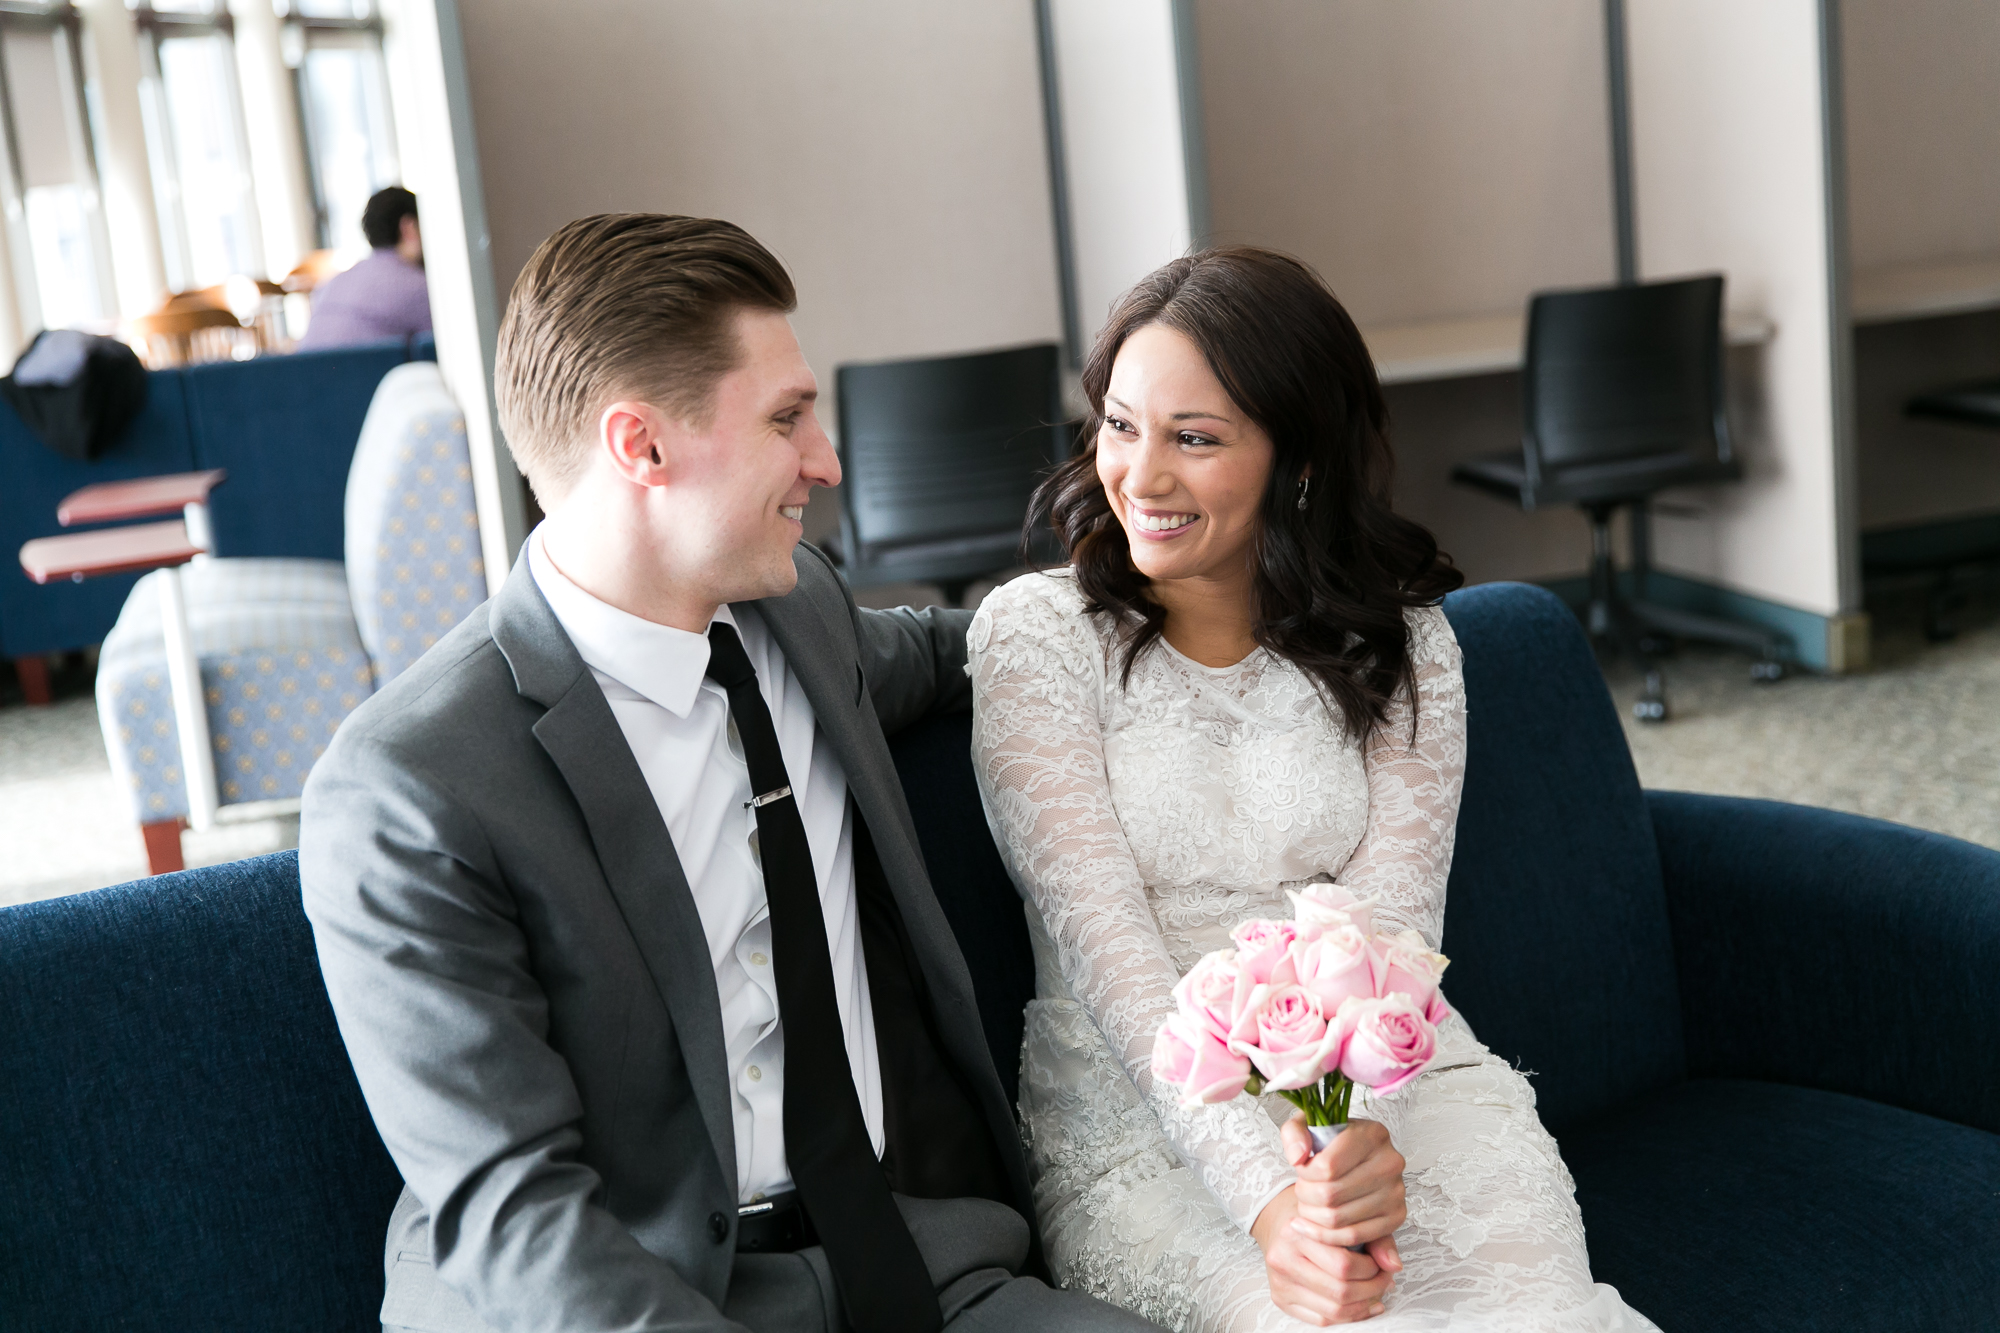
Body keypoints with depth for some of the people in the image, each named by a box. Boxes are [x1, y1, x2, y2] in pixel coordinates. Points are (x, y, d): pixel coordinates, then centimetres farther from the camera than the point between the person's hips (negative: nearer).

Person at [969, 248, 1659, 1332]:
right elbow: (1106, 945, -13)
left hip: (1390, 1079, 3)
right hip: (1145, 1125, -2)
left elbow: (1390, 929, -5)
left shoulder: (1400, 642, 4)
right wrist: (1264, 1192, -24)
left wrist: (1362, 1125, -26)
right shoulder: (1034, 634, -4)